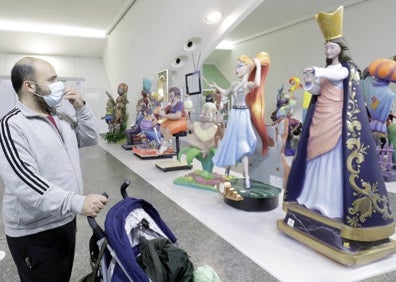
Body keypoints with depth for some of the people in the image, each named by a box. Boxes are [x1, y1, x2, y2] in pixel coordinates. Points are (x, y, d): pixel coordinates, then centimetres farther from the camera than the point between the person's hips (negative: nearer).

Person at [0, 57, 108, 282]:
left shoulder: (61, 117, 7)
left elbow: (90, 139, 13)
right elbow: (24, 182, -28)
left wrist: (81, 108, -4)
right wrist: (78, 202, -36)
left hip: (66, 220, 8)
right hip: (35, 233, -7)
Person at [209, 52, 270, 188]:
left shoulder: (248, 84, -11)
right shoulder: (235, 84, 11)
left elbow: (257, 83, -35)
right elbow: (225, 93, 29)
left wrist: (258, 66, -27)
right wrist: (216, 87, 25)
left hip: (243, 115, -7)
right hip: (234, 114, 7)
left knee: (242, 146, -7)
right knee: (230, 142, 14)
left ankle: (246, 177, 0)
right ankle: (227, 171, 30)